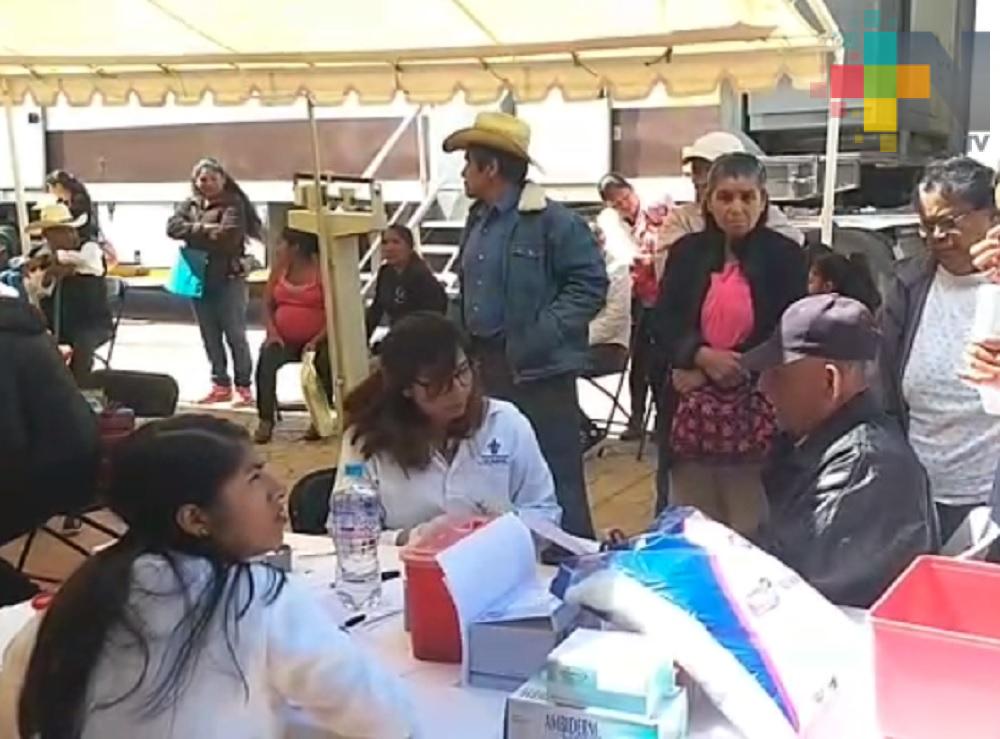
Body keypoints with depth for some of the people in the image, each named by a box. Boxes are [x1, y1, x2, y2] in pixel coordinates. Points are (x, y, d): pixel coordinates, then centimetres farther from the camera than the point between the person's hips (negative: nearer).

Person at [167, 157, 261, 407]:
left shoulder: (233, 204, -5)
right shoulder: (189, 205, 12)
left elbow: (229, 235, -20)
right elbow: (173, 227, -3)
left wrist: (194, 233, -10)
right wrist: (205, 229, -15)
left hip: (229, 278, -6)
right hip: (199, 278, 6)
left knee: (235, 335, -3)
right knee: (210, 337, 10)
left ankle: (244, 387, 3)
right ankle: (221, 385, 19)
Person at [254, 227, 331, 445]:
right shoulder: (279, 268, 9)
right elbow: (268, 304, 11)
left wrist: (316, 341, -22)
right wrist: (272, 333, -7)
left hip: (315, 341, -4)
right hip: (284, 339, 4)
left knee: (324, 363, -32)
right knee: (266, 360, -26)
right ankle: (265, 421, -22)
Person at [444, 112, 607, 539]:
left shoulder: (552, 221, -13)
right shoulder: (478, 220, 13)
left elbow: (590, 284, -15)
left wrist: (541, 334, -21)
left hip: (536, 369, -8)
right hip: (484, 364, 9)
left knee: (555, 473, -3)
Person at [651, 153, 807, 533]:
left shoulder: (785, 255, 0)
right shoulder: (687, 252, 8)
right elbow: (664, 326, 3)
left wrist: (717, 370, -10)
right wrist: (704, 356, -16)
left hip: (757, 411, -3)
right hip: (694, 411, 3)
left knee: (752, 529, 2)